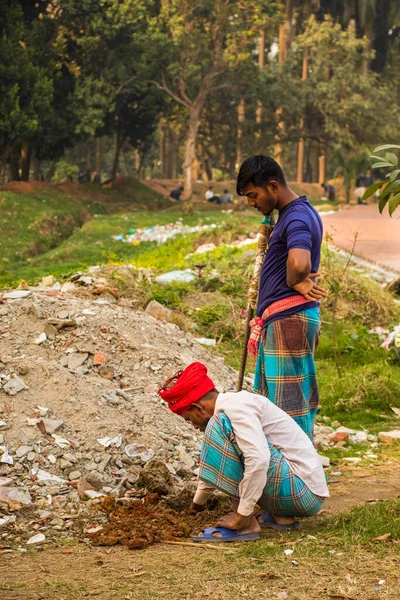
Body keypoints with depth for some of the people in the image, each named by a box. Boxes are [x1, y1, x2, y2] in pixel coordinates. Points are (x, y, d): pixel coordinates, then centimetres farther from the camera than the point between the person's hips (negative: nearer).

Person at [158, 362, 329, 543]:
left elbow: (258, 460, -30)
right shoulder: (233, 405, 16)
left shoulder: (236, 407, -14)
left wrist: (242, 516, -24)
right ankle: (281, 517, 11)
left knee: (221, 426, -16)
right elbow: (217, 466, 34)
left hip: (302, 491, -10)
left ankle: (245, 525, -18)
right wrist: (197, 502, 48)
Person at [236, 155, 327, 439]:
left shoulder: (297, 217, -17)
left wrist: (293, 283, -16)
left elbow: (299, 264, -36)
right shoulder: (299, 212, 17)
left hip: (288, 318, -11)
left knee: (288, 402, -7)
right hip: (288, 319, 11)